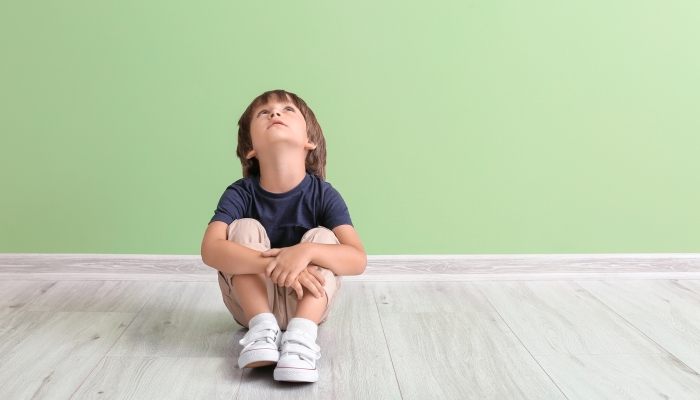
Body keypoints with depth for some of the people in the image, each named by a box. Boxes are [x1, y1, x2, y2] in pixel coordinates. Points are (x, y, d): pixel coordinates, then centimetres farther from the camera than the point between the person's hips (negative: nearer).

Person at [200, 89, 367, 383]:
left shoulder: (323, 194, -15)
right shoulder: (240, 194, -15)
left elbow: (357, 260, -25)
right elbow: (211, 250, -31)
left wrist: (306, 252, -44)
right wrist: (273, 265, -44)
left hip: (308, 303, 0)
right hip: (252, 301, 0)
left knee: (322, 238, -22)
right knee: (244, 229, -20)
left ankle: (301, 334, -36)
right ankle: (262, 328, -28)